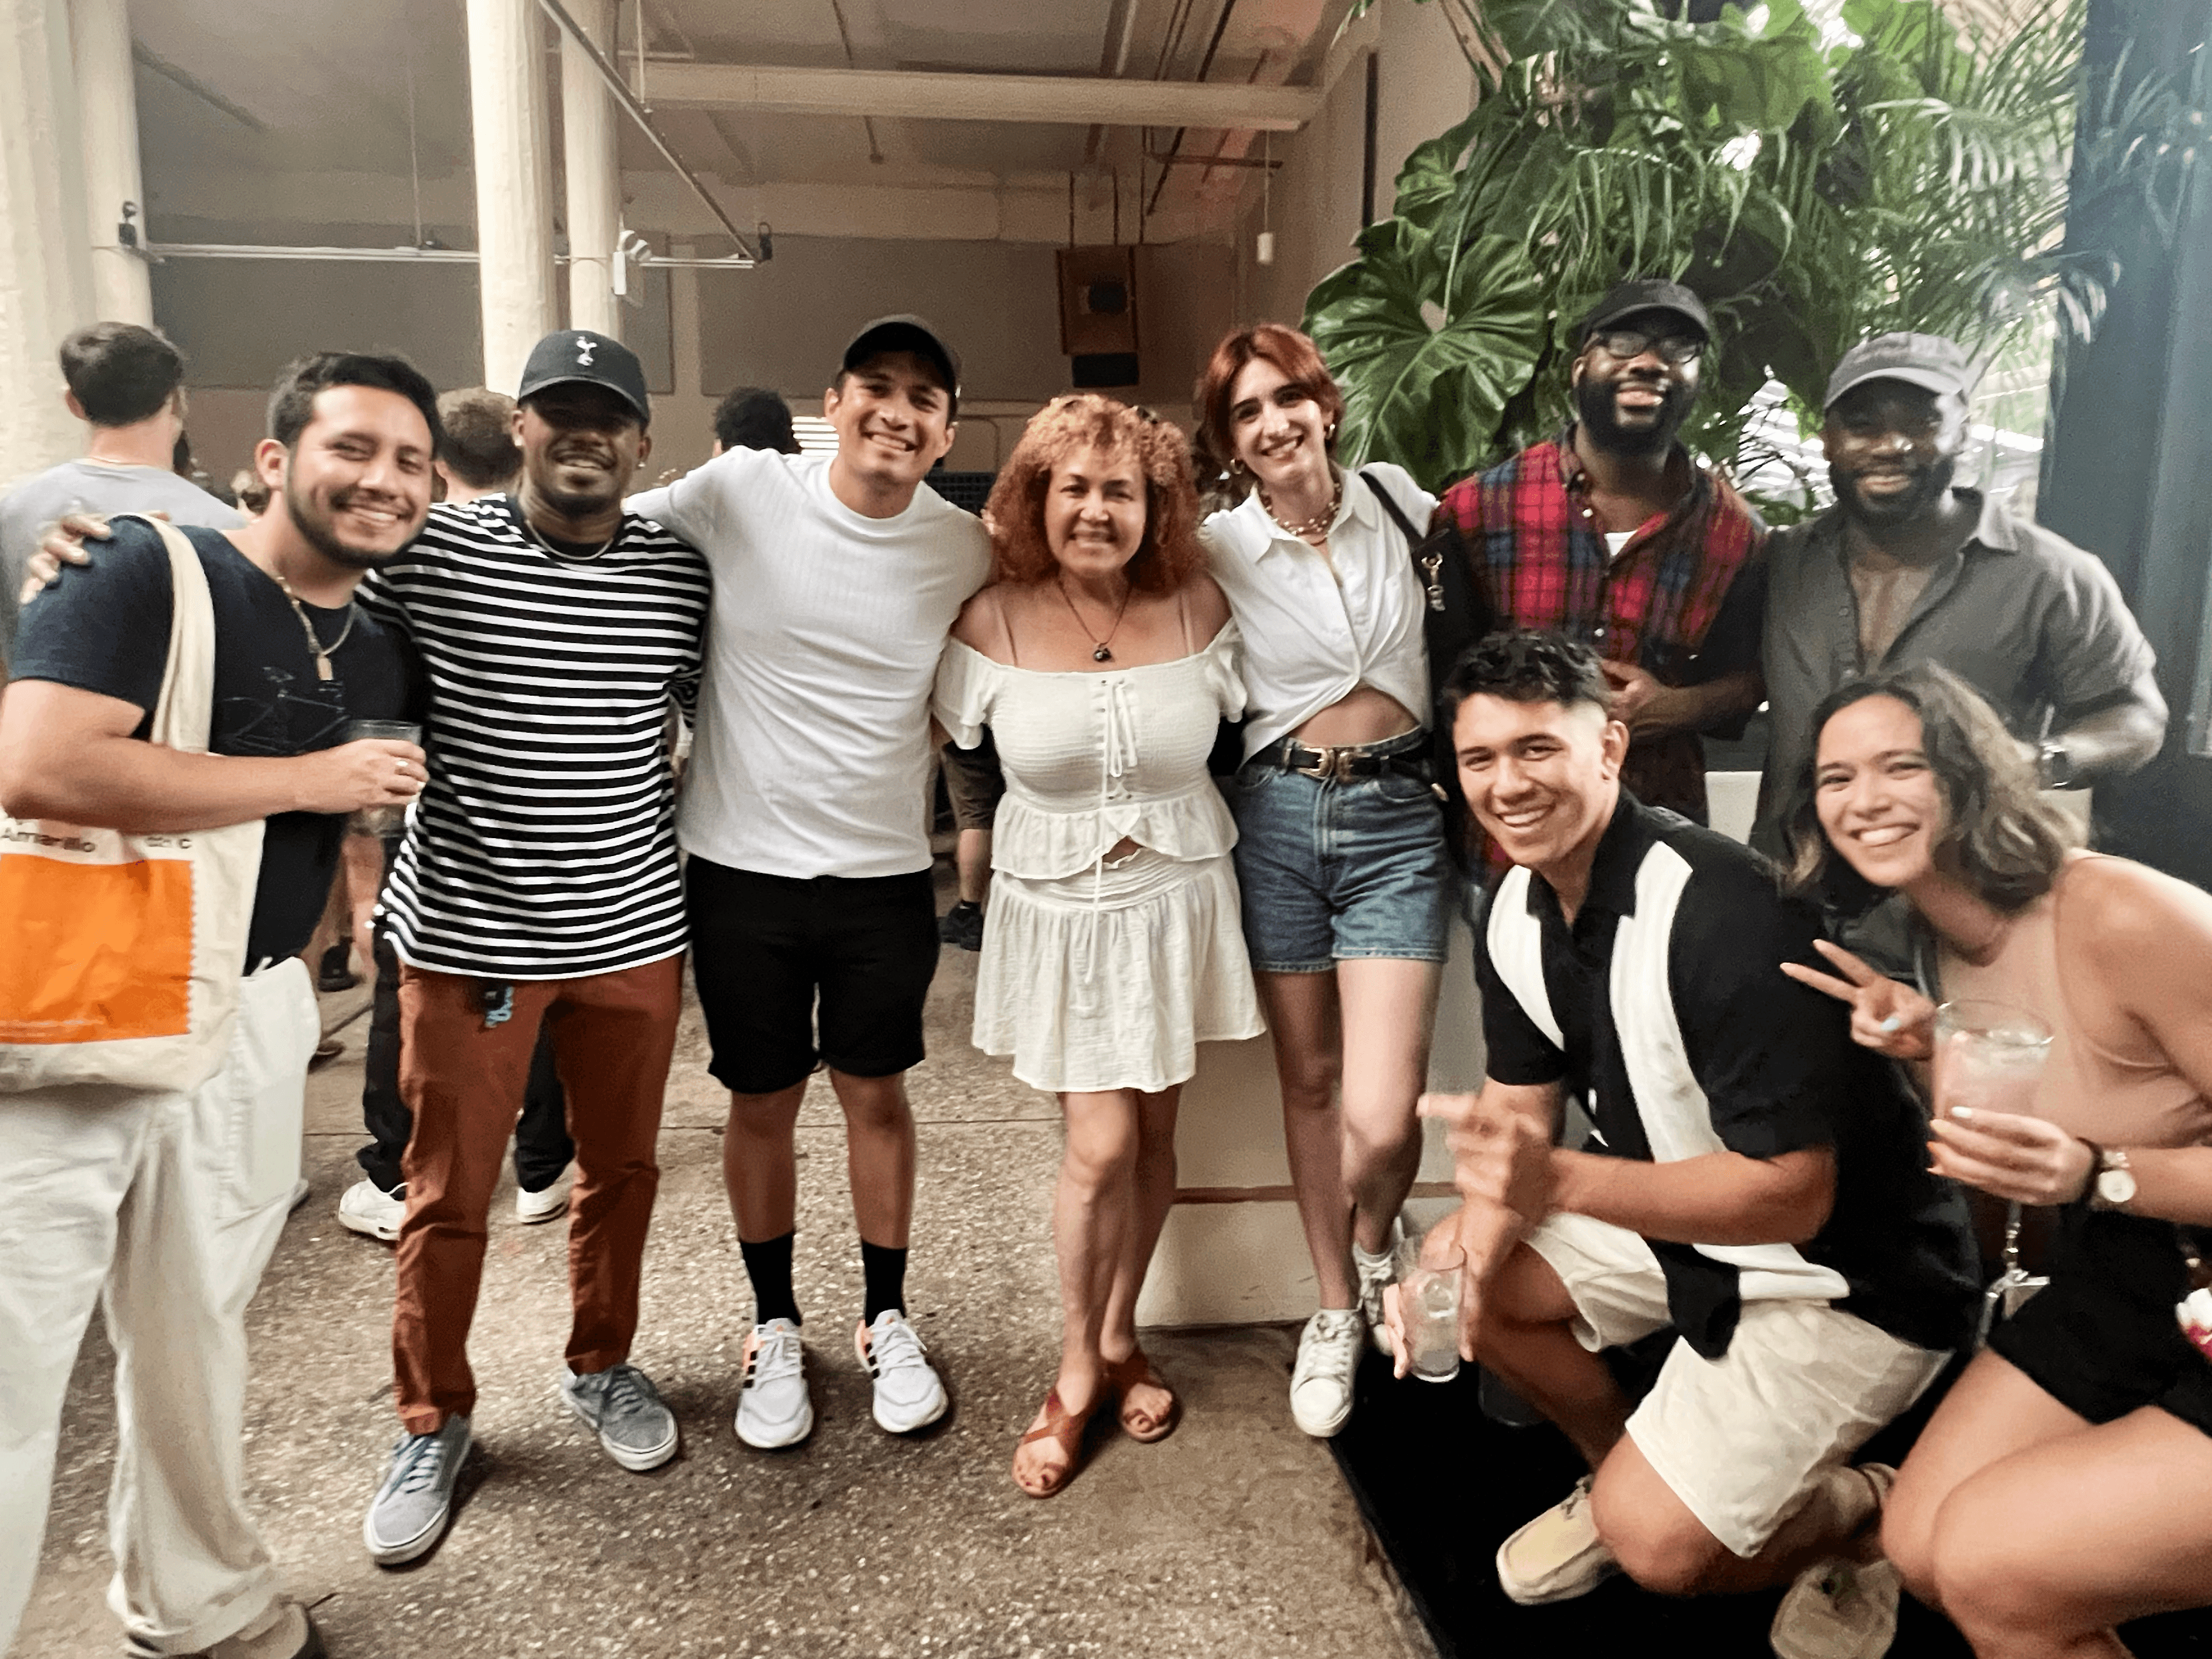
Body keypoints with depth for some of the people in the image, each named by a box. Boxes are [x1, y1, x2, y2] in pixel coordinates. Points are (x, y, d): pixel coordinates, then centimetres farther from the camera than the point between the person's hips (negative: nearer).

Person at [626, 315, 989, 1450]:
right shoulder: (739, 491, -8)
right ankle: (774, 1327, 34)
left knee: (876, 1095, 13)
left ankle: (885, 1319, 33)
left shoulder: (964, 550, -2)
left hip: (885, 870, 1)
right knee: (761, 1102, 12)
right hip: (742, 864, -1)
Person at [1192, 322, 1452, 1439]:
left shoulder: (1395, 500, 3)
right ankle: (1337, 1307, 33)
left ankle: (1377, 1246, 28)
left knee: (1380, 1116, -8)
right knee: (1307, 1079, 11)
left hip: (1398, 818, 0)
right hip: (1276, 813, 0)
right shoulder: (1216, 548, -2)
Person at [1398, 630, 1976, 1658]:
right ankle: (1622, 1469, 22)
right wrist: (1471, 1245, -15)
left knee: (1658, 1542, -13)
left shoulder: (1723, 914, -31)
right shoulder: (1517, 915, -5)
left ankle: (1863, 1509, 18)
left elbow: (1792, 1193, -30)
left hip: (1851, 1267, -7)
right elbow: (1517, 1110, 3)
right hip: (1682, 1217, 8)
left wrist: (1560, 1183, -41)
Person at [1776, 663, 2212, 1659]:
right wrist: (1931, 1053, -8)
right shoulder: (1936, 945, -1)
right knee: (1921, 1547, 3)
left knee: (1991, 1562, -15)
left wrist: (2098, 1175, -34)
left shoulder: (2128, 918, -25)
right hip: (2120, 1287, 7)